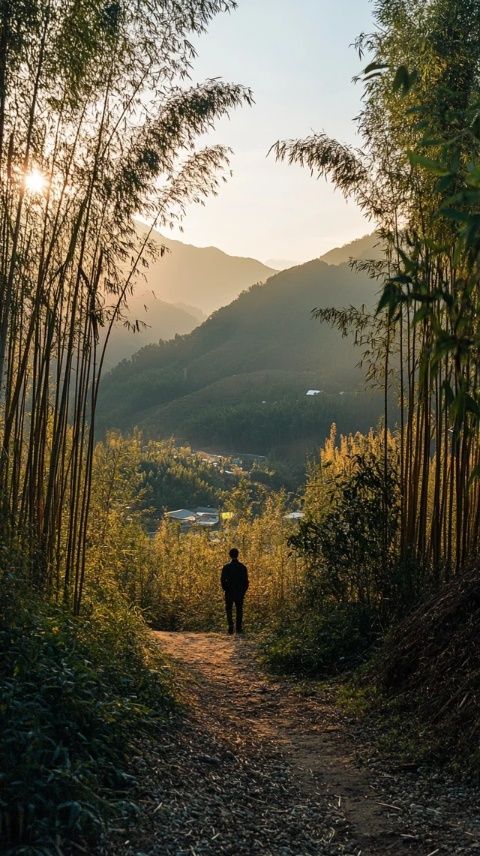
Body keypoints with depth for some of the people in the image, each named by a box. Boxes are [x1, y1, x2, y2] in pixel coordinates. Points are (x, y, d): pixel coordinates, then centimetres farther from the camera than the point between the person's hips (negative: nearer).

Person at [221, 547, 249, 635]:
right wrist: (243, 591, 9)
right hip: (240, 593, 1)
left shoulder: (226, 567, -7)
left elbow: (222, 580, -5)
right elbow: (246, 581, 0)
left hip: (229, 592, -1)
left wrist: (226, 590, 5)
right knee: (239, 610, 11)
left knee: (229, 609, 9)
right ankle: (238, 628, 11)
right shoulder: (242, 567, -3)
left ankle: (230, 625, -7)